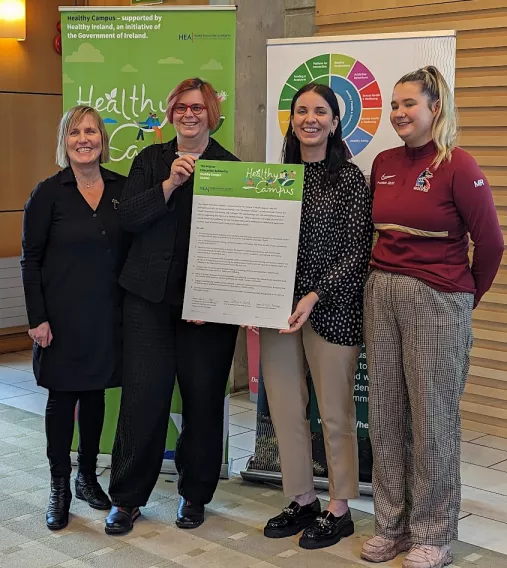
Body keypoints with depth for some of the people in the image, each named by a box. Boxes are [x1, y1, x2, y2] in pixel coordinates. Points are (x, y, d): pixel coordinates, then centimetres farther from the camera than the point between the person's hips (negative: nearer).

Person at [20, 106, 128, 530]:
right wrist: (37, 317, -10)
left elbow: (131, 249, 8)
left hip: (107, 314, 3)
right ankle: (60, 488, 16)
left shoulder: (122, 189, 3)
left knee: (95, 393, 13)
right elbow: (30, 259, -5)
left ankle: (88, 476, 29)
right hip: (63, 315, -3)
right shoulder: (49, 193, -6)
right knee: (62, 397, 4)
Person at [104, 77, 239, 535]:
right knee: (143, 395, 1)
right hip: (151, 296, 1)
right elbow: (128, 217, -3)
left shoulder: (230, 166, 2)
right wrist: (170, 183, -16)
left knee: (203, 396, 6)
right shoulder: (150, 160, 10)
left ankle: (195, 493, 24)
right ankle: (127, 497, 16)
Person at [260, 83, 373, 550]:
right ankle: (302, 501, 26)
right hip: (279, 307, 5)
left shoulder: (349, 179, -4)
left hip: (332, 310, -5)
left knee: (335, 414, 4)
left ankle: (339, 510, 20)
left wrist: (316, 295, -19)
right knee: (285, 410, 9)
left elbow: (357, 252, -9)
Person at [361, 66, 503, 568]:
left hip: (436, 301, -6)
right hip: (381, 295, 6)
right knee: (385, 416, 11)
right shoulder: (383, 163, 8)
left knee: (432, 420, 3)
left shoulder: (457, 165, -10)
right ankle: (391, 525, 26)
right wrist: (385, 279, 10)